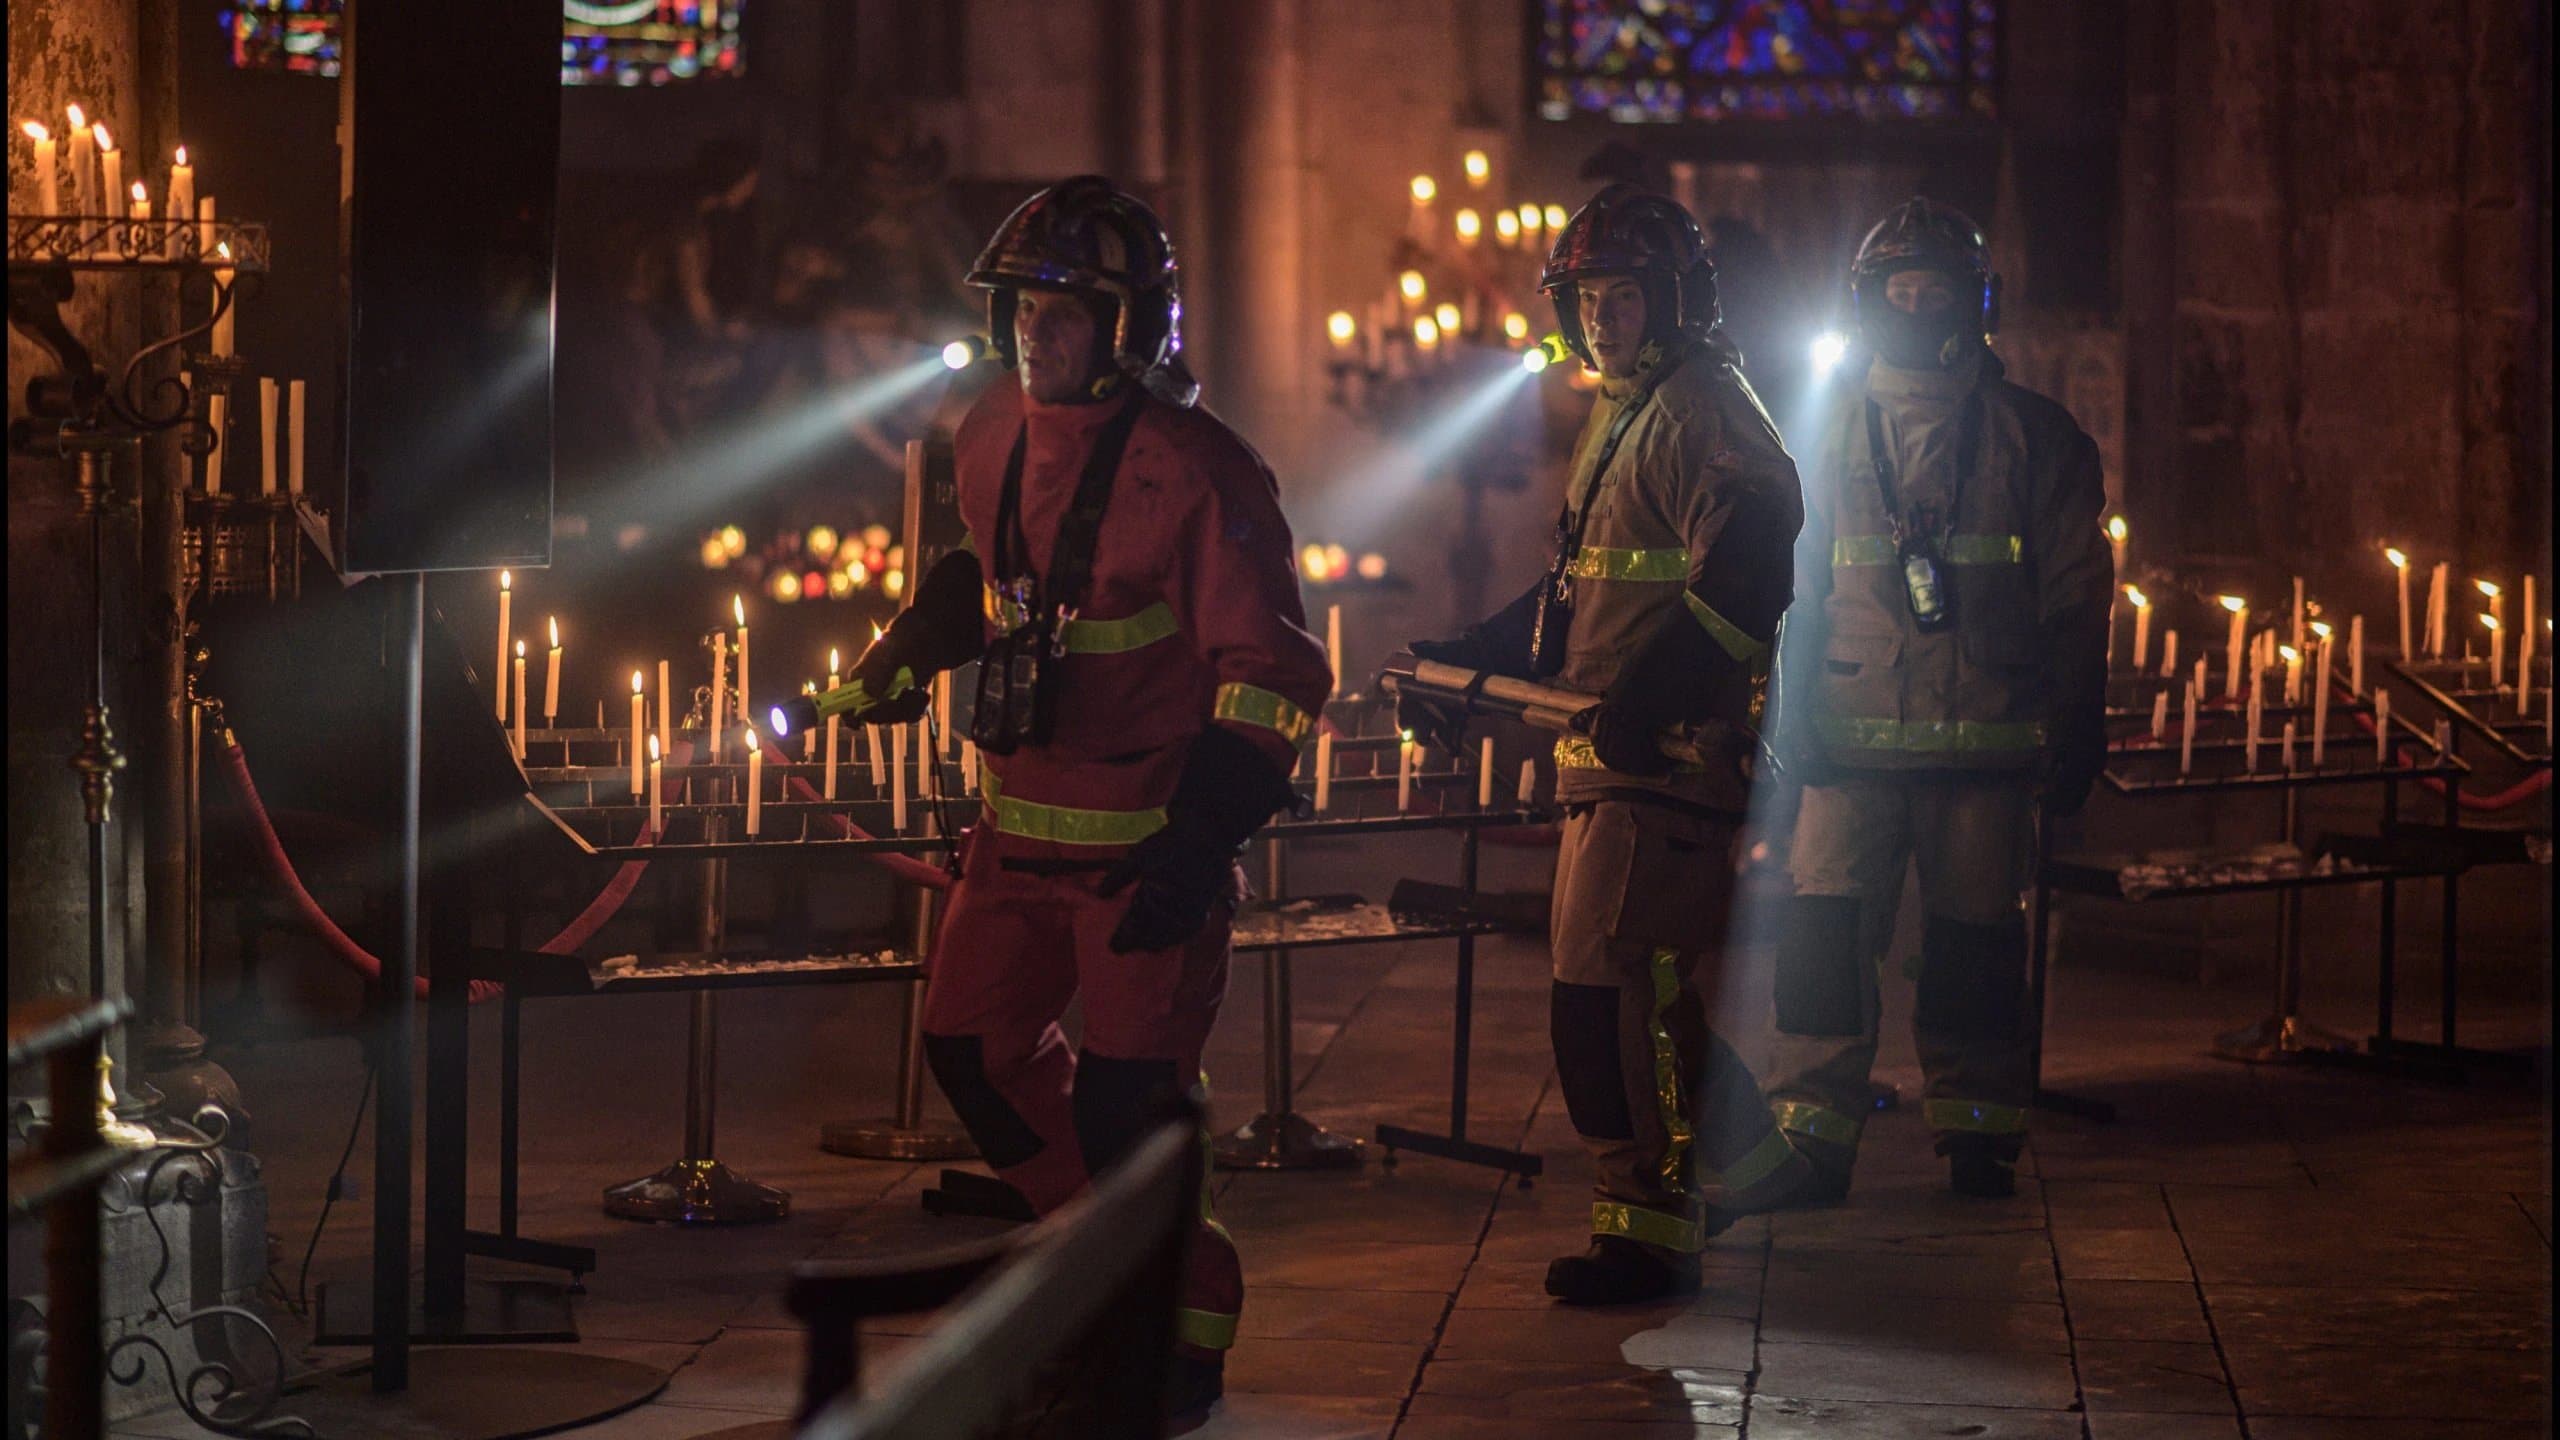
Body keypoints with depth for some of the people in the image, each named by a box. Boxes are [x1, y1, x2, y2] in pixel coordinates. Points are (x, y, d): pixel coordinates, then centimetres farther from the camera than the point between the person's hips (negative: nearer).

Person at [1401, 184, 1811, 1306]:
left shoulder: (1703, 414, -11)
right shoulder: (1622, 415, 22)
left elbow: (1743, 577, -24)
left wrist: (1649, 696, -33)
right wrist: (1471, 659, 21)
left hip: (1668, 756, -10)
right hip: (1612, 755, 10)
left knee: (1612, 988, -10)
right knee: (1667, 989, 16)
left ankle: (1648, 1227, -6)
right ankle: (1747, 1156, 30)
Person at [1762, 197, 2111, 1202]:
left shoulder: (2033, 437, 7)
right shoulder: (1829, 431, 11)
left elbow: (2075, 600, 8)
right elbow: (1793, 584, 14)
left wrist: (2074, 732, 3)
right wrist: (1790, 707, 4)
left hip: (1985, 739, -1)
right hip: (1852, 736, 1)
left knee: (1975, 938, 4)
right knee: (1825, 924, -8)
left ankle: (1976, 1133, 16)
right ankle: (1811, 1137, -2)